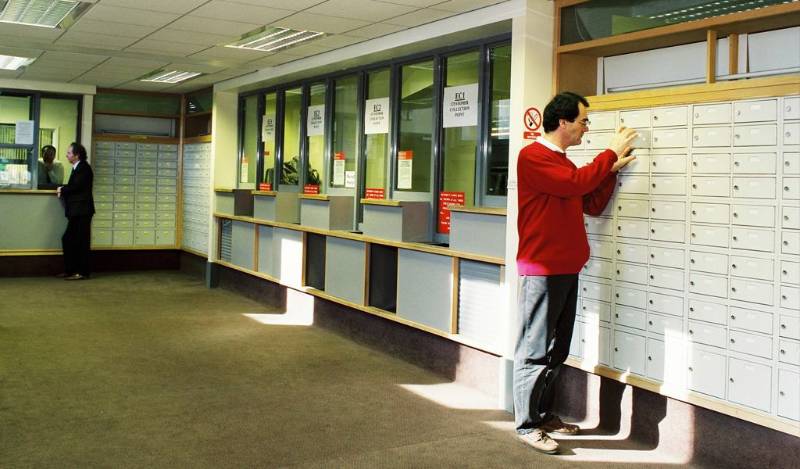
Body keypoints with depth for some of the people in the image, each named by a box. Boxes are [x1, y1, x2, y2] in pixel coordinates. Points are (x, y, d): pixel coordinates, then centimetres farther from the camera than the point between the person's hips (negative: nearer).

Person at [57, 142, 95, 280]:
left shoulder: (83, 168, -10)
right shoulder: (77, 168, 19)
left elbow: (76, 186, -18)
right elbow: (73, 186, 14)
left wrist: (62, 190, -4)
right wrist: (62, 190, -3)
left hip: (81, 211, -10)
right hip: (76, 211, 10)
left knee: (81, 242, -5)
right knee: (68, 239, 11)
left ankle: (82, 272, -1)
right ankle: (70, 270, 17)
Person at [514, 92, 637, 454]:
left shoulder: (563, 163, 19)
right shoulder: (533, 156, -10)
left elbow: (592, 205, 20)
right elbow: (577, 183, -21)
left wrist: (612, 169, 11)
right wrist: (610, 154, -7)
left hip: (567, 270, 9)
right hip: (541, 271, -9)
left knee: (557, 350, 14)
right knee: (535, 351, -5)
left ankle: (544, 414, 25)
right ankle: (526, 425, 3)